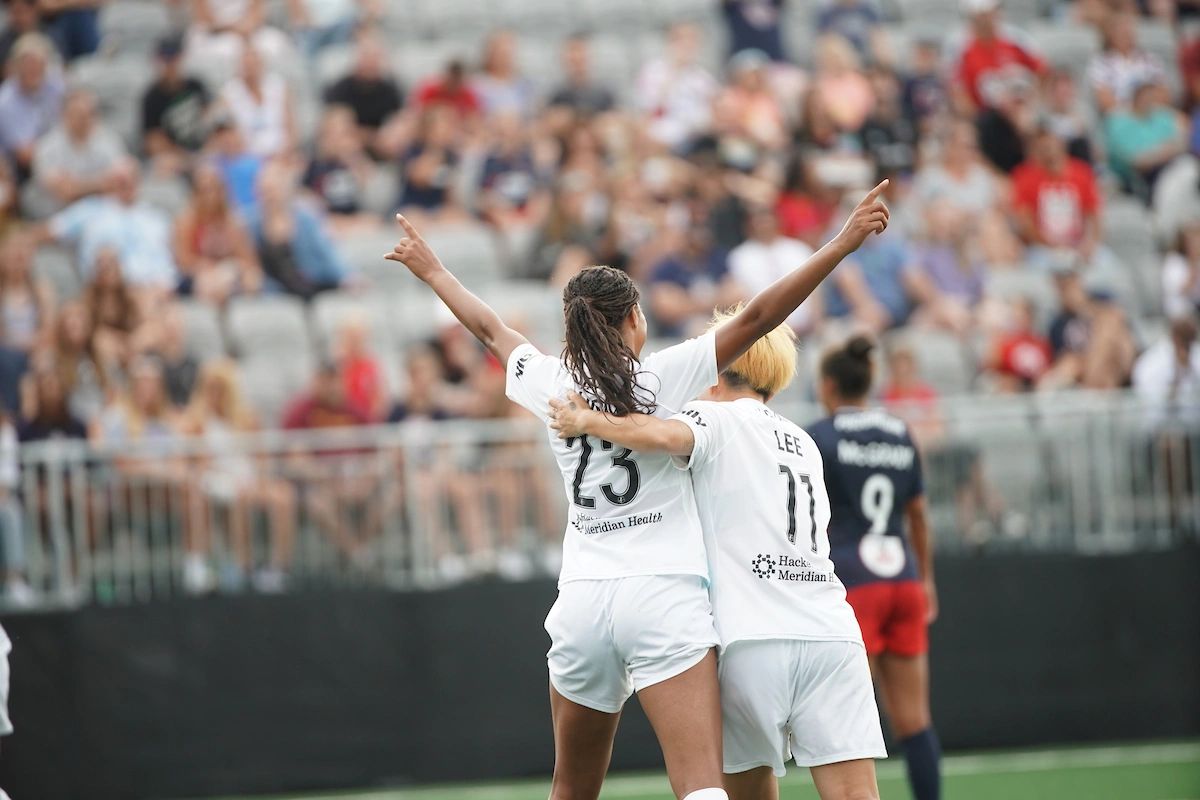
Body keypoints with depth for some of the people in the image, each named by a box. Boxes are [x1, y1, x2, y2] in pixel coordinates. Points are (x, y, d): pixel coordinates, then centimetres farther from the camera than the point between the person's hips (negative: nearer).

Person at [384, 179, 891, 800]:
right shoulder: (665, 375, -2)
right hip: (664, 594, -4)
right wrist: (842, 245, -8)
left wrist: (432, 272, 44)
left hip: (581, 600, 4)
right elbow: (757, 318, -7)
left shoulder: (551, 385, 9)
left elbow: (489, 327, 26)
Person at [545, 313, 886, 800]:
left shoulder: (715, 418, 5)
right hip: (831, 635, 4)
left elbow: (662, 436, -17)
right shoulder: (803, 443, 24)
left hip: (752, 641, -4)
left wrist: (588, 421, -1)